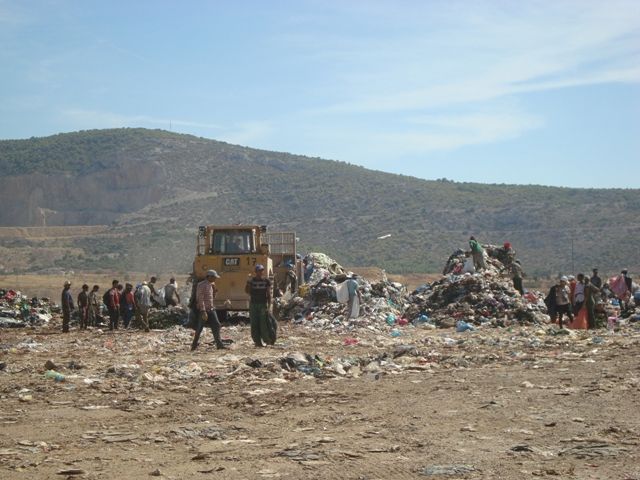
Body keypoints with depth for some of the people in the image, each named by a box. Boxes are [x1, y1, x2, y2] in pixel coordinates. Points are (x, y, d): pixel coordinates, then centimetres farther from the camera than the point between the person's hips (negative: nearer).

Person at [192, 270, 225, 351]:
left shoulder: (211, 285, 13)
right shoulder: (201, 285, -13)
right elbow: (200, 299, -18)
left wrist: (215, 291, 3)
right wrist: (203, 312, -23)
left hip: (211, 310, 8)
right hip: (203, 310, -8)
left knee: (216, 325, -1)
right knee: (199, 329, 1)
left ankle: (219, 344, -1)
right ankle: (194, 345, 14)